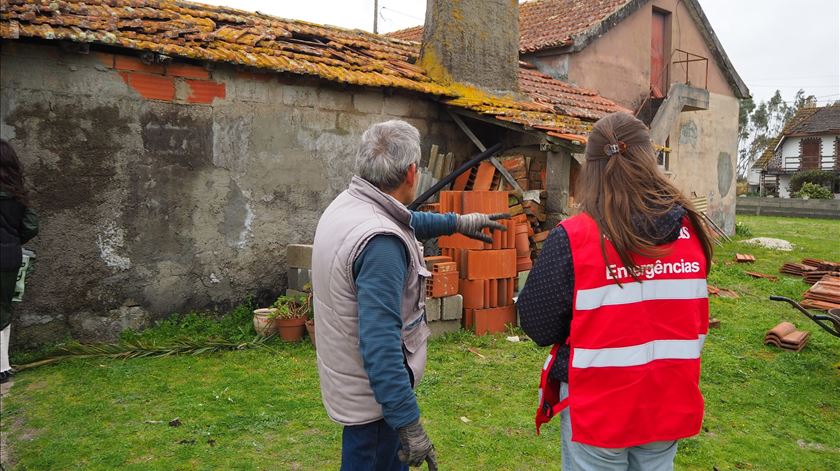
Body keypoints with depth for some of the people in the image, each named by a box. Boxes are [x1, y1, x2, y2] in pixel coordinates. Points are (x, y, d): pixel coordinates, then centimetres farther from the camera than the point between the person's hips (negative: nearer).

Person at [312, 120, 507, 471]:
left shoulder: (347, 203, 0)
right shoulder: (380, 243, -31)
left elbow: (406, 222, 21)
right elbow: (380, 345, -33)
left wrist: (458, 222, 29)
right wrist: (409, 425, -27)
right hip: (374, 392, -9)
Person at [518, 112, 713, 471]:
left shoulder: (572, 238, -21)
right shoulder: (690, 229, -6)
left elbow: (538, 326, -12)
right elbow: (697, 323, 9)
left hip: (598, 408, -4)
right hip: (671, 405, 4)